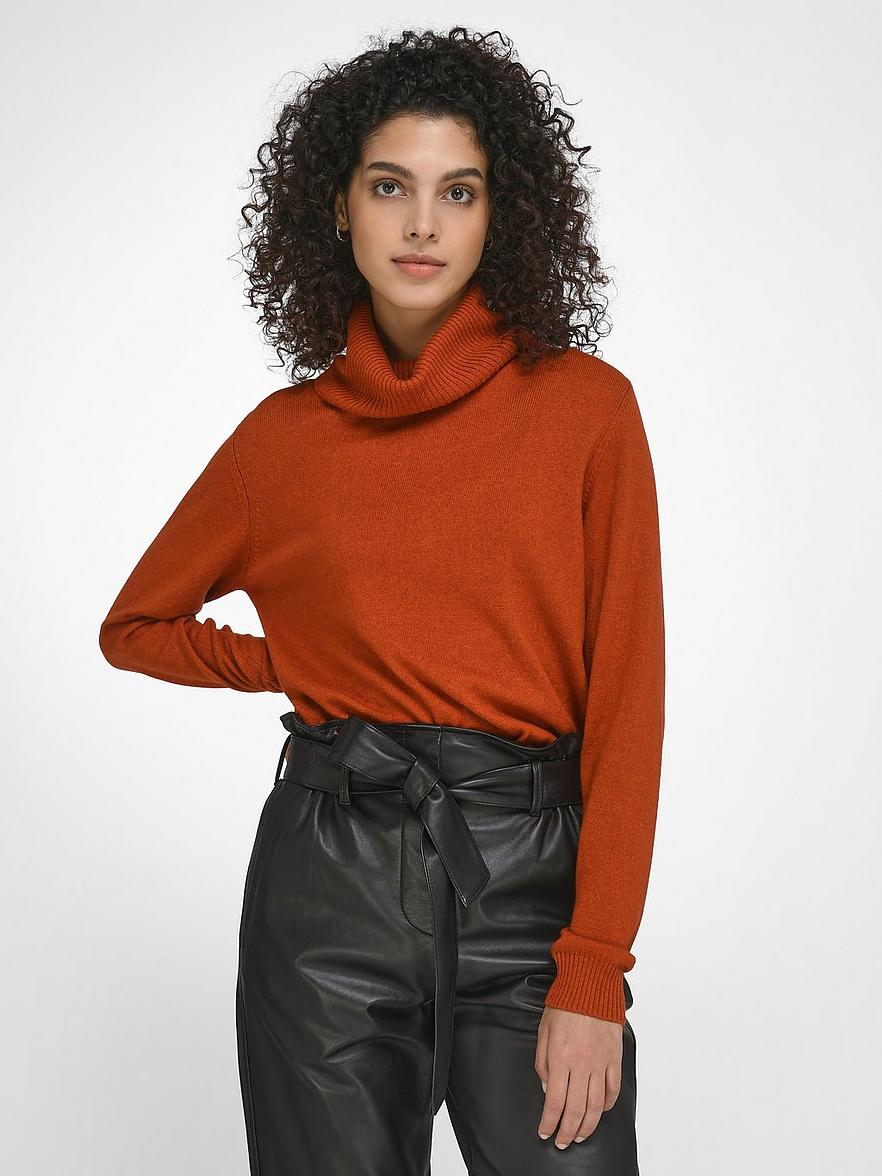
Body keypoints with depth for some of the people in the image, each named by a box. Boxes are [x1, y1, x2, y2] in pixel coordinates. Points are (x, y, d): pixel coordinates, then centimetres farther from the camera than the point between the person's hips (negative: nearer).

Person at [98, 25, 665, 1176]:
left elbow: (626, 692, -4)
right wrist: (297, 666, 5)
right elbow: (136, 625, 20)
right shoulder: (286, 434, 5)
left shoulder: (585, 404, 0)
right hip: (334, 876, 1)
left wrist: (593, 976, -10)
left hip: (535, 874, -1)